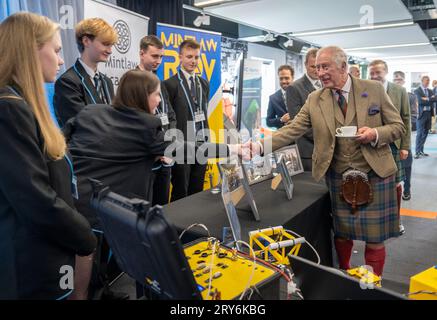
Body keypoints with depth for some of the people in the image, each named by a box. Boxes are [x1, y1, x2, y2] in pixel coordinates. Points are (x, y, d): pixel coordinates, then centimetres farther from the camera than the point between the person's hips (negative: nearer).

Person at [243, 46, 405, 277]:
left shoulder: (374, 89, -2)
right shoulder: (314, 100, 1)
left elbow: (398, 126, 3)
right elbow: (291, 130, -7)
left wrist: (375, 134, -19)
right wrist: (260, 146, -22)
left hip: (375, 174, -1)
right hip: (338, 177, 2)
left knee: (374, 235, 6)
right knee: (341, 233, 12)